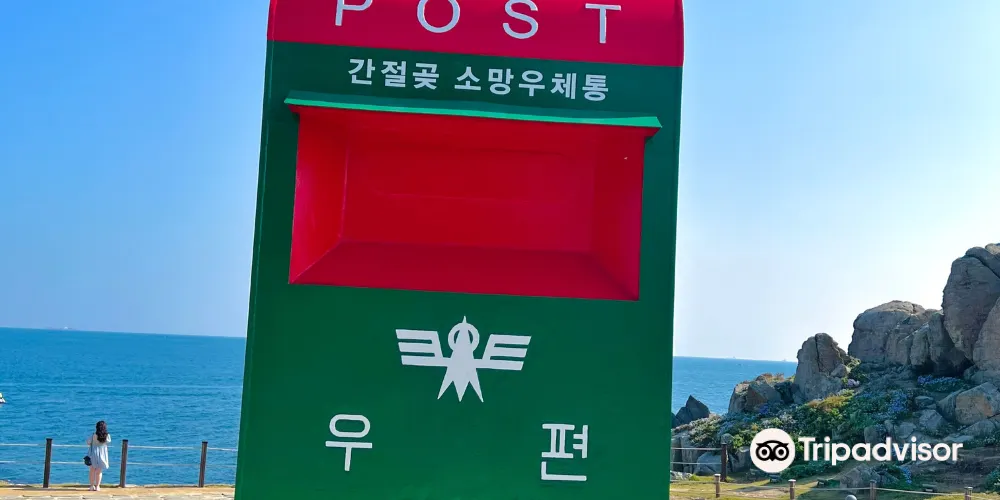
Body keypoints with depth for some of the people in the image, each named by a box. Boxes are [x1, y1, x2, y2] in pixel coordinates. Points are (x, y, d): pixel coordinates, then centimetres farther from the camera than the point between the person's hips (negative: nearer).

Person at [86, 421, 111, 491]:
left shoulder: (94, 436, -15)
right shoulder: (107, 436, -10)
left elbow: (88, 443, -2)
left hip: (93, 454, -1)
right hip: (102, 455, 1)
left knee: (92, 470, 14)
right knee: (99, 471, 12)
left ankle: (92, 486, 15)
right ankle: (97, 486, 12)